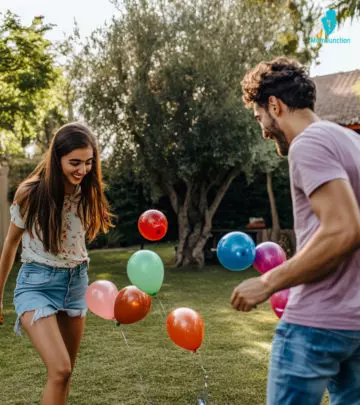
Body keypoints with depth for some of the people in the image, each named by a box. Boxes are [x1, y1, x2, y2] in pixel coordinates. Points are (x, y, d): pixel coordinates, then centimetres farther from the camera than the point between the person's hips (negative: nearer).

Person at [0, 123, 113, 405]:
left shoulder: (88, 193, -5)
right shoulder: (31, 194, -16)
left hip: (76, 282, 5)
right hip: (37, 285, -4)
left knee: (66, 370, 13)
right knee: (60, 369, -19)